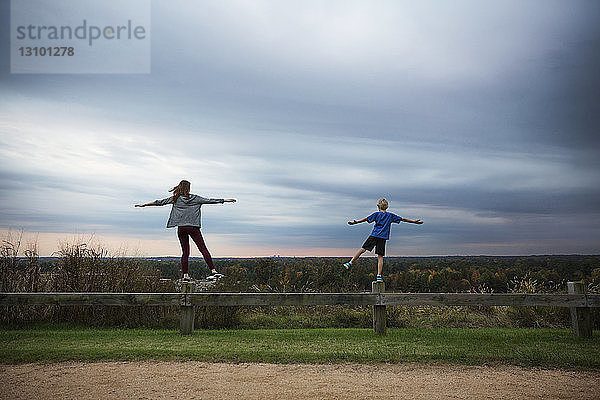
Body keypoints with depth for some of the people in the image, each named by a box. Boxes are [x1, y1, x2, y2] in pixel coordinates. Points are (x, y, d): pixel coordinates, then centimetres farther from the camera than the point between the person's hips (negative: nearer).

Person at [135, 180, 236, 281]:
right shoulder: (195, 198, 4)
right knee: (203, 249, -3)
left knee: (185, 252, 9)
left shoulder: (175, 198, 8)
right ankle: (213, 270, -8)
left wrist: (144, 205, 22)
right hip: (193, 227, -2)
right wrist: (225, 200, 12)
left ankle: (185, 275, 6)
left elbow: (160, 202, 12)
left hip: (181, 228, 2)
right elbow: (209, 201, 5)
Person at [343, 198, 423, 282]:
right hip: (383, 238, 2)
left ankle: (350, 263, -3)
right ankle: (379, 276, -2)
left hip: (374, 235, -1)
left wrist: (355, 222, 7)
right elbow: (403, 219, 16)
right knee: (380, 256, 1)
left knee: (363, 249, 3)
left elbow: (366, 219, 1)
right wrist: (414, 221, 23)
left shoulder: (376, 214, 6)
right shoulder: (391, 215, 13)